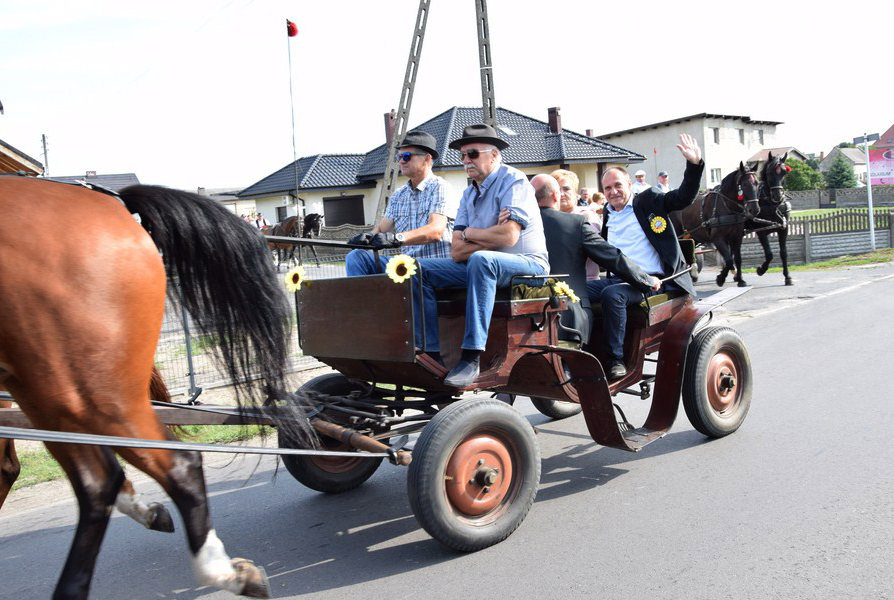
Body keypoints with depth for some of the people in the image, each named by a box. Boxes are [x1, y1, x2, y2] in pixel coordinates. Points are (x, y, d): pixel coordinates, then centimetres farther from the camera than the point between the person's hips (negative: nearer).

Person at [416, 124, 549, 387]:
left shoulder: (513, 181, -7)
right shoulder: (468, 194, 14)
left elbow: (508, 236, -21)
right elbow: (457, 252, 4)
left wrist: (470, 233, -5)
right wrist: (491, 238, -12)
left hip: (527, 264, -7)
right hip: (485, 267, 7)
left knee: (480, 260, -38)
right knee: (421, 269, -6)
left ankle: (471, 358, -38)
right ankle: (431, 352, -15)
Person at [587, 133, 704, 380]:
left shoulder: (649, 200, 8)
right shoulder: (607, 216, 20)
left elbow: (683, 197, -3)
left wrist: (694, 164, -15)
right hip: (617, 278, 5)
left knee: (612, 294, -35)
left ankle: (616, 359, -27)